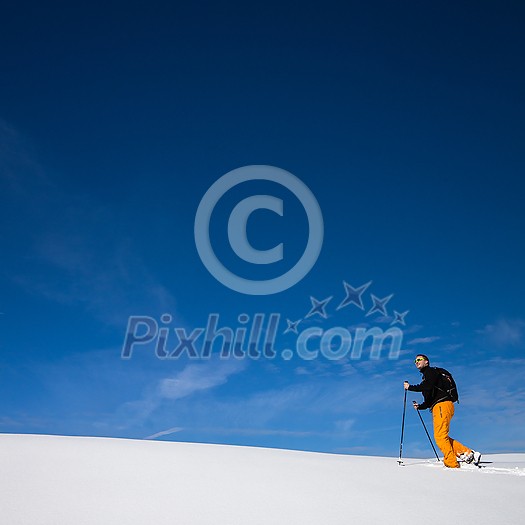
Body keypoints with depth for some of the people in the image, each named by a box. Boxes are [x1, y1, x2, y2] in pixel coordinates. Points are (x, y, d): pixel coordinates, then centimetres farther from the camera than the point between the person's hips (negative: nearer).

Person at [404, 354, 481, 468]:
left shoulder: (431, 371, 2)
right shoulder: (426, 376, 30)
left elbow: (428, 387, -19)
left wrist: (410, 387, -11)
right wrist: (420, 406, 17)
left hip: (442, 405, -10)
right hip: (437, 408, 10)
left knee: (440, 436, -15)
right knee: (442, 437, 6)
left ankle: (451, 464, -17)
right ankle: (468, 453, 4)